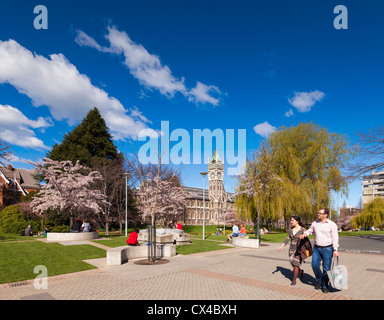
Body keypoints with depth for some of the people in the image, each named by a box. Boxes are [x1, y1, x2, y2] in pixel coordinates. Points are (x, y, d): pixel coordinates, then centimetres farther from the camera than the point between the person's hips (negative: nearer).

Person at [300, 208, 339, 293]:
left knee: (326, 268, 2)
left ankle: (324, 285, 19)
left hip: (327, 249, -4)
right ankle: (319, 280, 25)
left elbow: (335, 238, -8)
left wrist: (335, 250, -13)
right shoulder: (315, 223, 6)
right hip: (317, 248, 4)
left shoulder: (332, 224, -7)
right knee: (315, 265, -2)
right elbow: (310, 230, 22)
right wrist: (305, 234, 0)